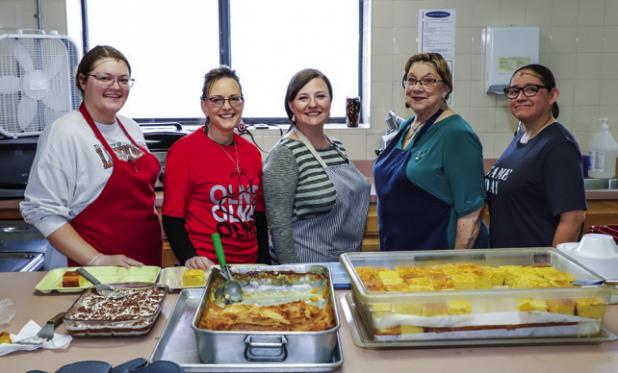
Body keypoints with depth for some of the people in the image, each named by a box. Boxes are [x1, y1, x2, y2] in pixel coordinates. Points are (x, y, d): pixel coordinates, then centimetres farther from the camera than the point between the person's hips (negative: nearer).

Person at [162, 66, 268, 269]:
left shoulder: (252, 152, 5)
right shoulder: (184, 150, -10)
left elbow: (259, 215, 12)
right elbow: (172, 216, -10)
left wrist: (264, 263, 7)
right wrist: (190, 258, -24)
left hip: (249, 262, 5)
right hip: (206, 266, -5)